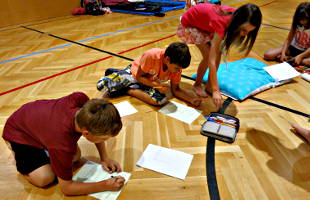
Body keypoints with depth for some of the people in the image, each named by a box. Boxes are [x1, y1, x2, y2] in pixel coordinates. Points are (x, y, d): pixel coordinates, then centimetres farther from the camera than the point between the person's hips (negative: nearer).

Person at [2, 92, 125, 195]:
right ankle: (19, 156, 10)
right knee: (45, 178, -17)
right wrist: (106, 185, -26)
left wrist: (104, 158, -12)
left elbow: (97, 127, -9)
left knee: (76, 156, -3)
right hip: (18, 132, -5)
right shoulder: (62, 143, -43)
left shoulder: (82, 100, -32)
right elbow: (66, 187, -27)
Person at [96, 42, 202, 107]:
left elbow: (176, 90, -8)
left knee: (161, 100, -31)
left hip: (153, 82, 4)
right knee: (101, 85, -20)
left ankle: (128, 89, -9)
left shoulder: (176, 67, -20)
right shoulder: (152, 56, -34)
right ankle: (114, 74, 18)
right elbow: (139, 77, -21)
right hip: (134, 72, -3)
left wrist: (192, 98, -23)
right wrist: (156, 85, -33)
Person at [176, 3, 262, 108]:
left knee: (218, 53, -9)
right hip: (189, 24, -6)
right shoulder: (222, 23, -40)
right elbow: (211, 61, -41)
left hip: (204, 23, 7)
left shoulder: (236, 16, -20)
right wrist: (215, 90, -41)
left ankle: (209, 86, 6)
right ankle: (197, 85, 4)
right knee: (208, 55, -19)